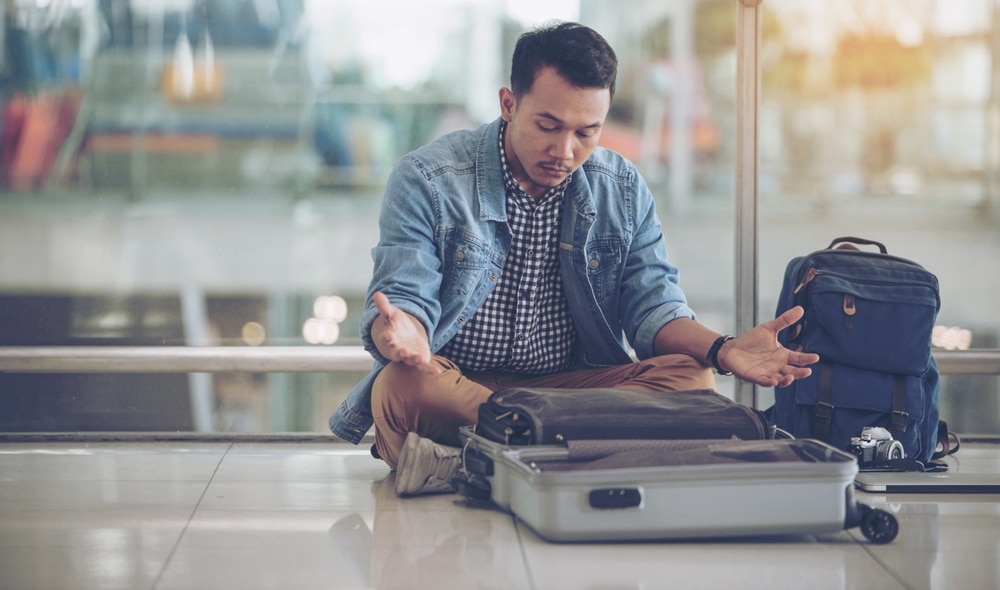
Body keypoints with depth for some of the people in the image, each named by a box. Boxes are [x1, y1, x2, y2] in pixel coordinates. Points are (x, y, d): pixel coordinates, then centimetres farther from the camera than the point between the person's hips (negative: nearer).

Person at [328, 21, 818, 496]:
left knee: (690, 377, -23)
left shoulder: (624, 190, 6)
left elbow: (653, 306, 2)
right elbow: (403, 296, -14)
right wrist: (403, 333, -40)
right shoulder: (426, 180, -7)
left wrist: (722, 350, -20)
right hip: (451, 384, -4)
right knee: (402, 386, -37)